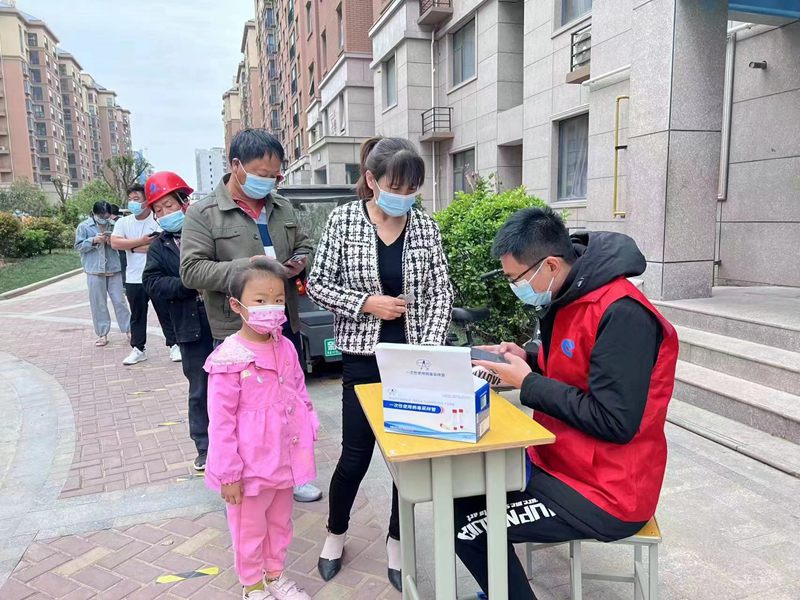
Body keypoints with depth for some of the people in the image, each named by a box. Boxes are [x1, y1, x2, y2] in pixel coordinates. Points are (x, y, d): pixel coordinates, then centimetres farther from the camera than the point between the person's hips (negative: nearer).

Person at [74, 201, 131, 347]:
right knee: (98, 303, 5)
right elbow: (79, 246, 0)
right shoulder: (84, 227, 0)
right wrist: (93, 240, -15)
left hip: (114, 269, 1)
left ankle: (128, 329, 13)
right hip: (95, 270, 0)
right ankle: (102, 334, 14)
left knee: (119, 300, 5)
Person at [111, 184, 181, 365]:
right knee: (137, 316, 12)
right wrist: (141, 241, -14)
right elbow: (115, 243, -9)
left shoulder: (158, 221, -7)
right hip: (134, 280, 4)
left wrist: (133, 247, -11)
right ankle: (138, 349, 22)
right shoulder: (123, 222, 5)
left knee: (166, 314, 5)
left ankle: (174, 346, 16)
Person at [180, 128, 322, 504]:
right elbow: (192, 271, -14)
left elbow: (304, 246, 21)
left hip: (285, 326, 6)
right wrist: (245, 267, -24)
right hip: (236, 332, -5)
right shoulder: (203, 214, -7)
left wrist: (300, 261, -2)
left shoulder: (282, 207, 9)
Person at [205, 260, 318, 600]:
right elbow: (221, 422, -17)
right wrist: (228, 473, -14)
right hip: (250, 464, -6)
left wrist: (309, 431, 7)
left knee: (280, 523, 24)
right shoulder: (228, 359, -21)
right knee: (250, 529, 16)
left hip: (284, 459, 6)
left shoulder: (286, 348, -2)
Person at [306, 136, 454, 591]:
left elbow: (442, 293, 1)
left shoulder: (426, 226, 0)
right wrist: (366, 303, -16)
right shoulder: (344, 221, -5)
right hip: (364, 358, -2)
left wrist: (430, 349, -10)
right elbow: (318, 285, -3)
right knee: (357, 453, 7)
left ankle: (397, 541, 32)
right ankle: (336, 532, 36)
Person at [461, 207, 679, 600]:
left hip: (606, 494, -9)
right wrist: (526, 363, -3)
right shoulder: (566, 299, 5)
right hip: (560, 462, 9)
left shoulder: (621, 314, -24)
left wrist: (527, 384, -19)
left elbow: (615, 422, -26)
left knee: (464, 523, -12)